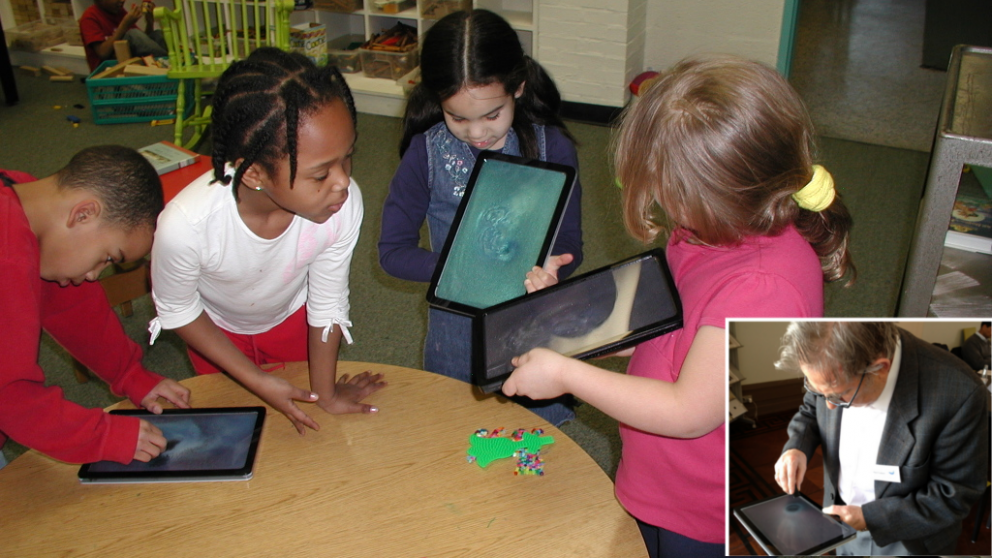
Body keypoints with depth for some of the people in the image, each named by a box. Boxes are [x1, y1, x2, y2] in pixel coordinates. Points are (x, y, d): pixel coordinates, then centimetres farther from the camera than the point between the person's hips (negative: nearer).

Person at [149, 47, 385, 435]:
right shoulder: (186, 225, -44)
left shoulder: (345, 204, -40)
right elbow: (177, 311, -20)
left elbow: (328, 302, -21)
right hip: (215, 329, -1)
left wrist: (325, 392, -7)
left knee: (305, 431, 27)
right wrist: (256, 381, -19)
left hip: (292, 316, 2)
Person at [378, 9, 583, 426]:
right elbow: (392, 251, -10)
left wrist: (545, 270, -31)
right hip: (457, 331, 0)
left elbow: (569, 246, -7)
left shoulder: (552, 148, -12)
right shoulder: (427, 152, -11)